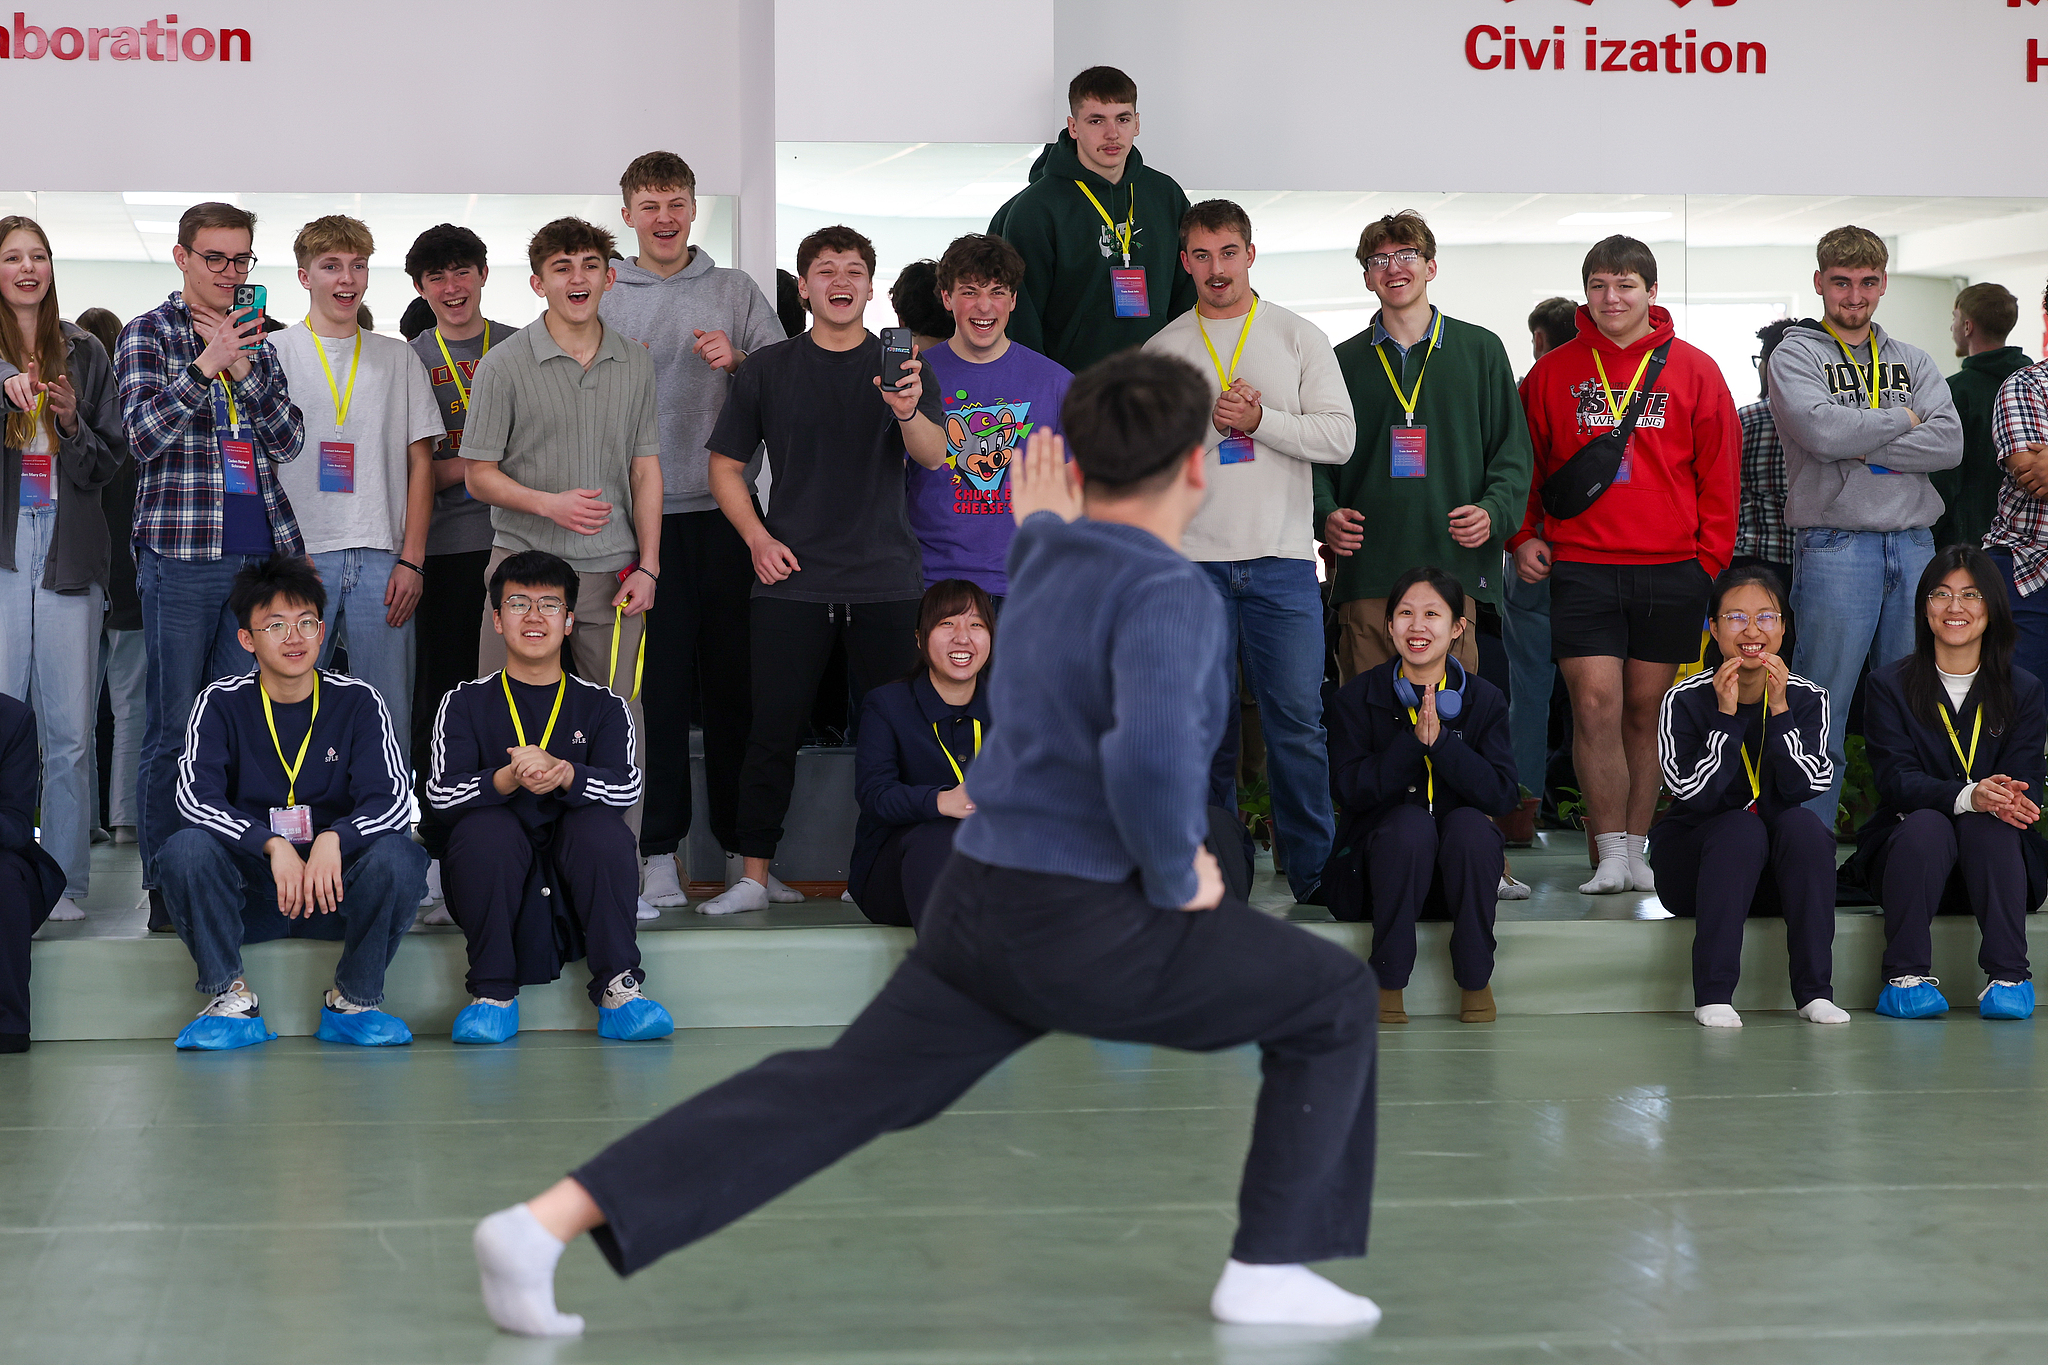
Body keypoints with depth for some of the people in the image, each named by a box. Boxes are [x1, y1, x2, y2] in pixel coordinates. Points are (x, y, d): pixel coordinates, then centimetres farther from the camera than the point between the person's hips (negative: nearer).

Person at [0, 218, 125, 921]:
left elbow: (107, 464, 12)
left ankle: (65, 883, 8)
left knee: (70, 736, 1)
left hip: (67, 558, 2)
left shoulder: (85, 353, 12)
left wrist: (73, 424, -7)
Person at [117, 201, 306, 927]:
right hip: (181, 554, -4)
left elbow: (288, 441, 6)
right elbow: (143, 437, -9)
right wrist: (206, 364, -17)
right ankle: (165, 887, 4)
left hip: (259, 552, 4)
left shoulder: (256, 343, 17)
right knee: (175, 726, -2)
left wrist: (242, 366, -7)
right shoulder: (148, 334, 3)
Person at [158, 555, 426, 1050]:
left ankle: (354, 1002, -9)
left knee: (399, 856, -29)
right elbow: (196, 796, -15)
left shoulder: (358, 702, 0)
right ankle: (231, 1000, -13)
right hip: (248, 891, 0)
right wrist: (273, 846, -31)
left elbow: (391, 799, -11)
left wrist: (332, 840, -32)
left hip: (334, 886, 0)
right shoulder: (221, 703, 0)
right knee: (186, 849, -29)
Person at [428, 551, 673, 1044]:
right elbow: (441, 792, -7)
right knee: (487, 826, -29)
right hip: (497, 883, 0)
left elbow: (627, 786, -8)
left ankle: (618, 989, -26)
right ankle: (493, 993, -21)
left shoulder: (602, 706, 11)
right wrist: (509, 779, -27)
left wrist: (565, 775, -29)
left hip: (576, 888, 0)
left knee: (600, 825, -28)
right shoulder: (465, 703, 9)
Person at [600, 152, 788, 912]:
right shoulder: (601, 299, 10)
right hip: (641, 514, -1)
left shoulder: (737, 292, 12)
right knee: (657, 684, -1)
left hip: (725, 510, 1)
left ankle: (740, 844, 9)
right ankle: (661, 849, 4)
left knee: (734, 678, 2)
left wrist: (737, 360, -9)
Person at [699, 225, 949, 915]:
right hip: (792, 577, 0)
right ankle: (755, 875, 6)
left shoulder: (899, 365, 4)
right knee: (774, 729, -1)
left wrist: (909, 413, -33)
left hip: (885, 580, 0)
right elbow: (726, 465, 12)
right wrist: (758, 539, -3)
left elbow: (933, 456, -11)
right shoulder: (768, 369, 7)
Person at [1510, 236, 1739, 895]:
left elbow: (1719, 471, 6)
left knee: (1646, 710, 7)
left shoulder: (1694, 370, 5)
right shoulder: (1554, 372, 7)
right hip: (1581, 566, 0)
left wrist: (1710, 557, 1)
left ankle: (1639, 849, 15)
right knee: (1595, 704, -9)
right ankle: (1611, 855, -5)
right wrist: (1523, 536, 3)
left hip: (1671, 569, 0)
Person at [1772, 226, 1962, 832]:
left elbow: (1949, 443, 0)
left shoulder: (1912, 362, 17)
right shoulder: (1796, 355, 4)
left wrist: (1861, 449, -9)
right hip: (1835, 547, -5)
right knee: (1821, 712, -5)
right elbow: (1822, 430, -16)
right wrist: (1903, 420, -2)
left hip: (1913, 545, 5)